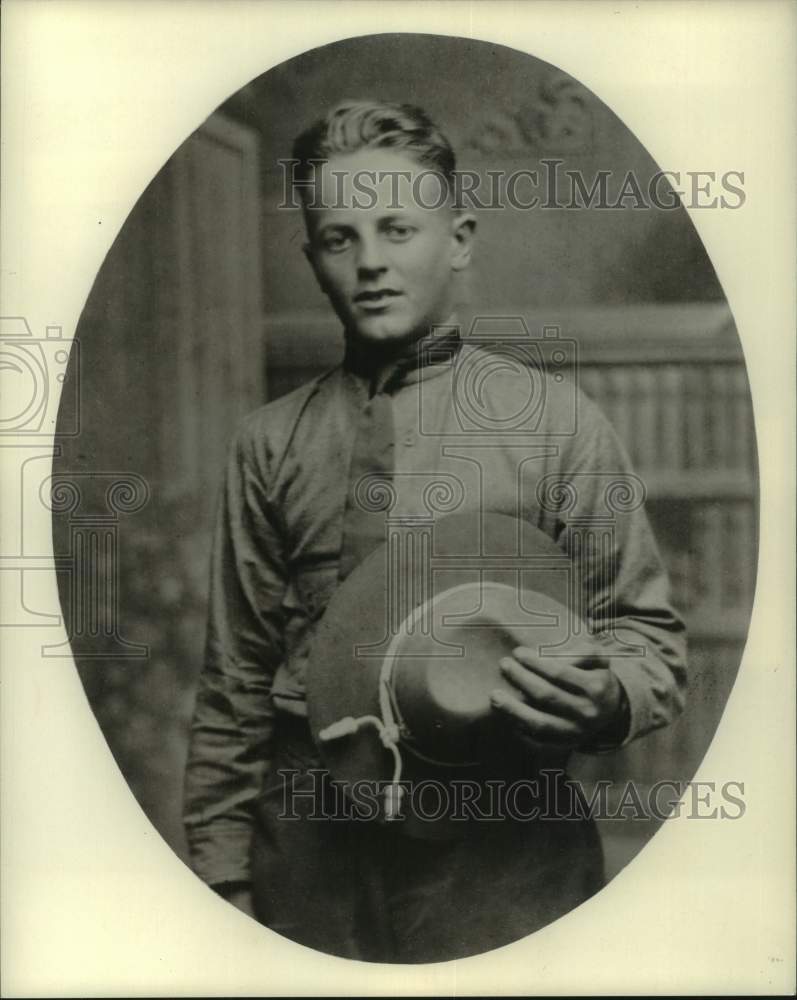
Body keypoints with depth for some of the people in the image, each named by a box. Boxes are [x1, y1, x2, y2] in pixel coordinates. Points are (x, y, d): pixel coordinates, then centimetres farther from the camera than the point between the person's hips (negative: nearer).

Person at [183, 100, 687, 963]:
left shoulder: (556, 420, 1)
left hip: (507, 855, -2)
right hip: (311, 852, 2)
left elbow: (650, 636, 4)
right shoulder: (270, 444, 8)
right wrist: (221, 878, 6)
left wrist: (604, 700, -18)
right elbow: (233, 689, 11)